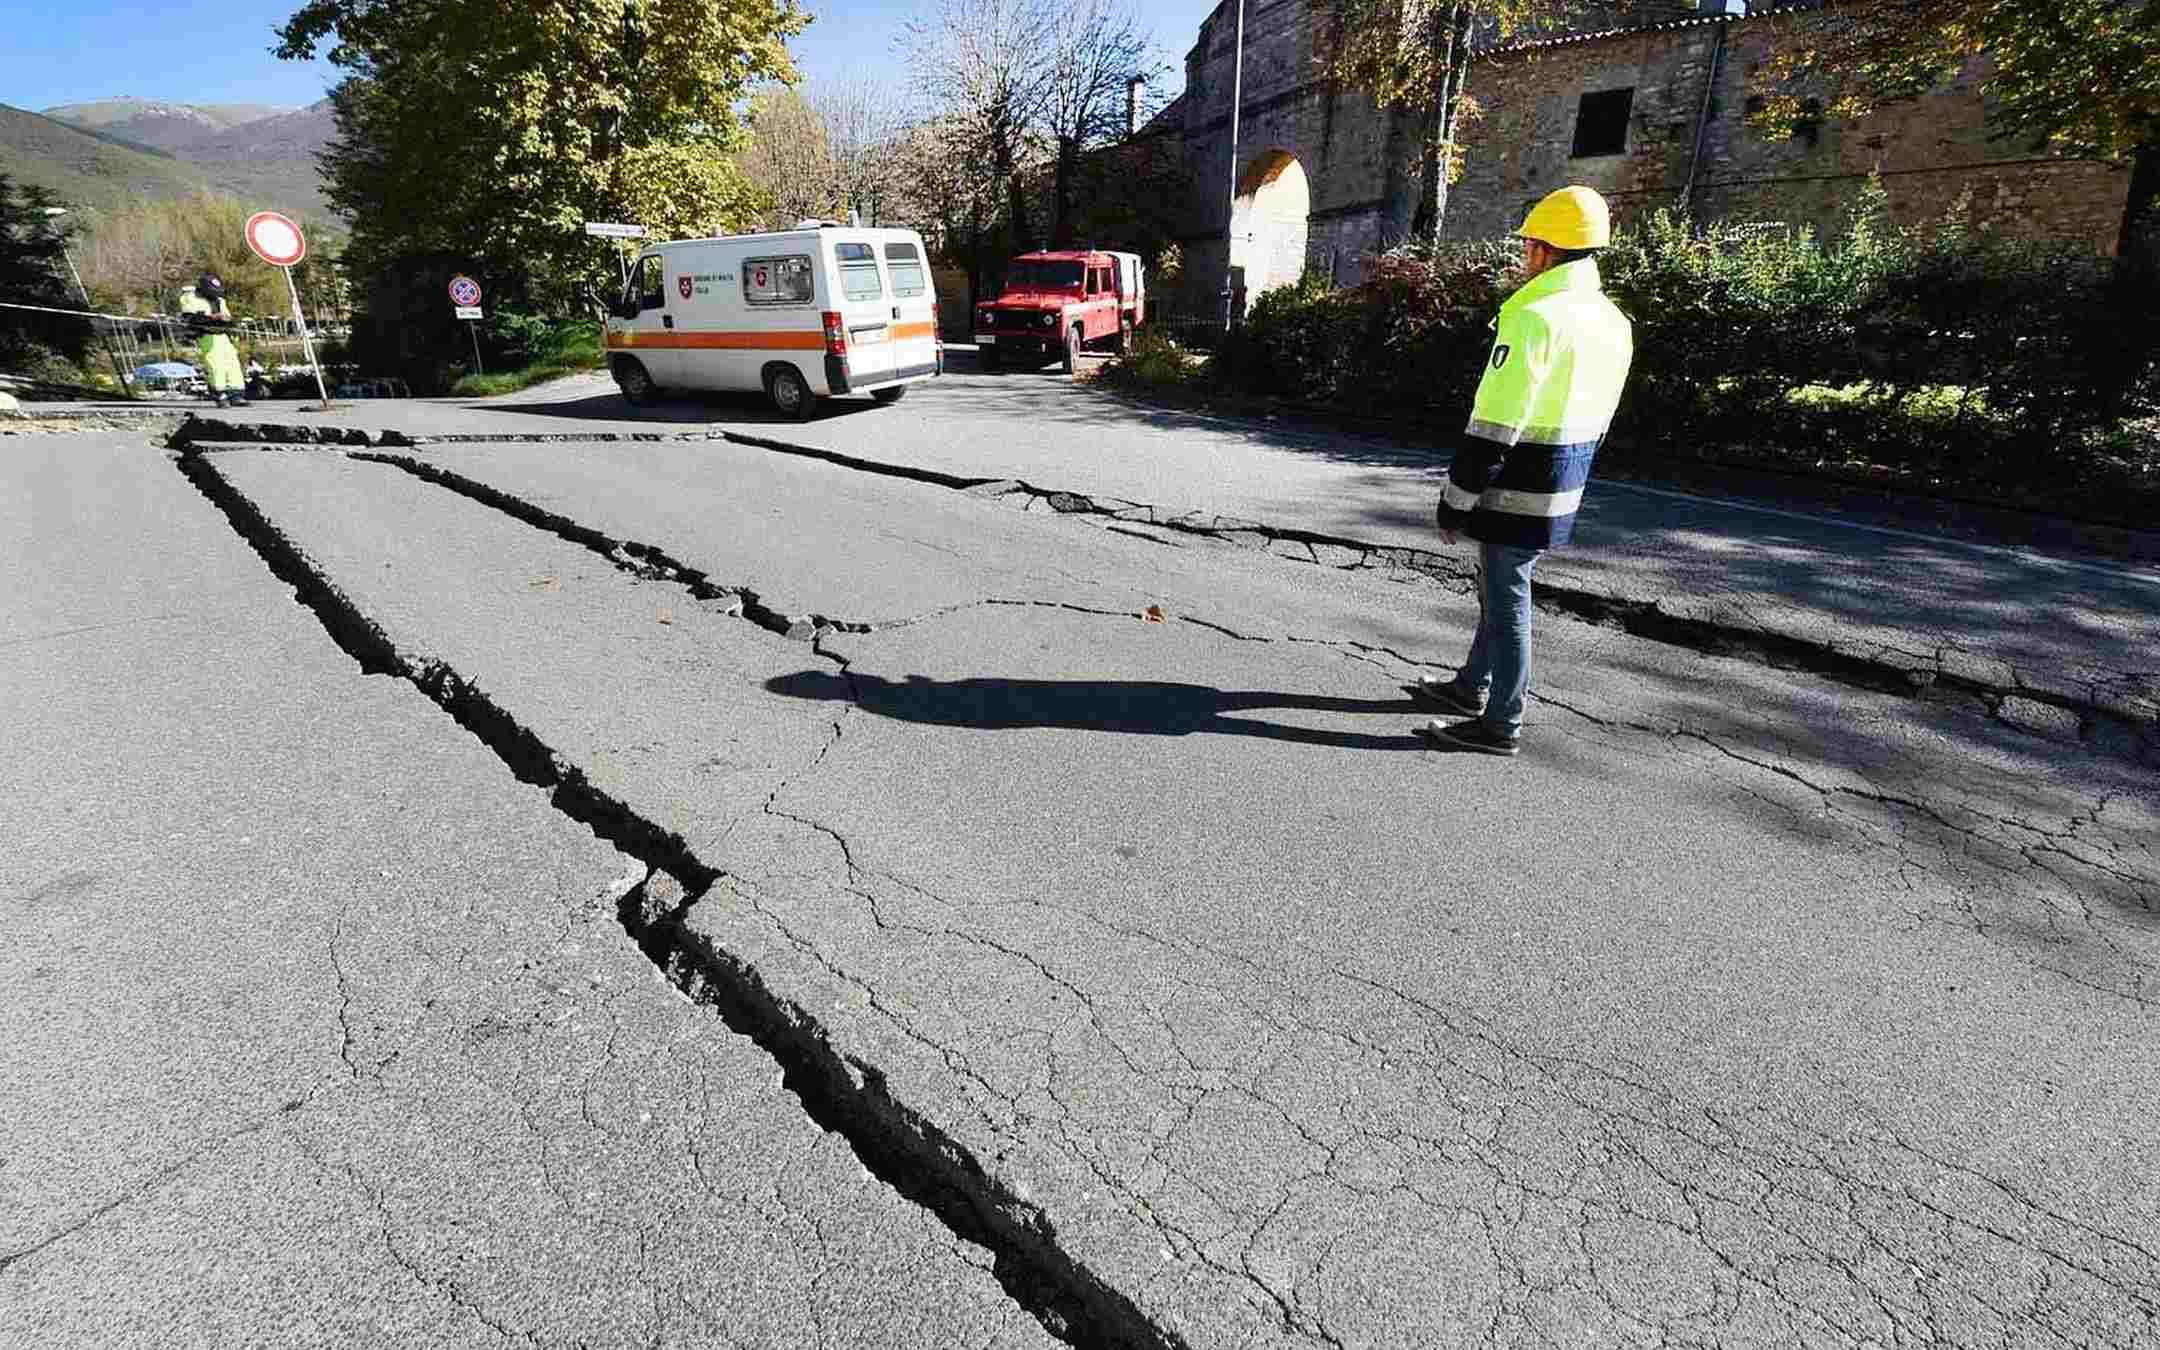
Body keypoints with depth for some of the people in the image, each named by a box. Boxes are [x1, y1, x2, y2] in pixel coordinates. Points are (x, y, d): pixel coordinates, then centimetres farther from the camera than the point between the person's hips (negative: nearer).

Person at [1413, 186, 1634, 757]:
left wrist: (1455, 502, -15)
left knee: (1506, 599, 0)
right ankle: (1472, 686, 36)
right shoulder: (1615, 322, 10)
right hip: (1562, 490, 9)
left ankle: (1500, 723, 10)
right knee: (1501, 588, 21)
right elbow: (1596, 422, 16)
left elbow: (1494, 427, -21)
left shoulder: (1536, 318, -19)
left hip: (1517, 493, -9)